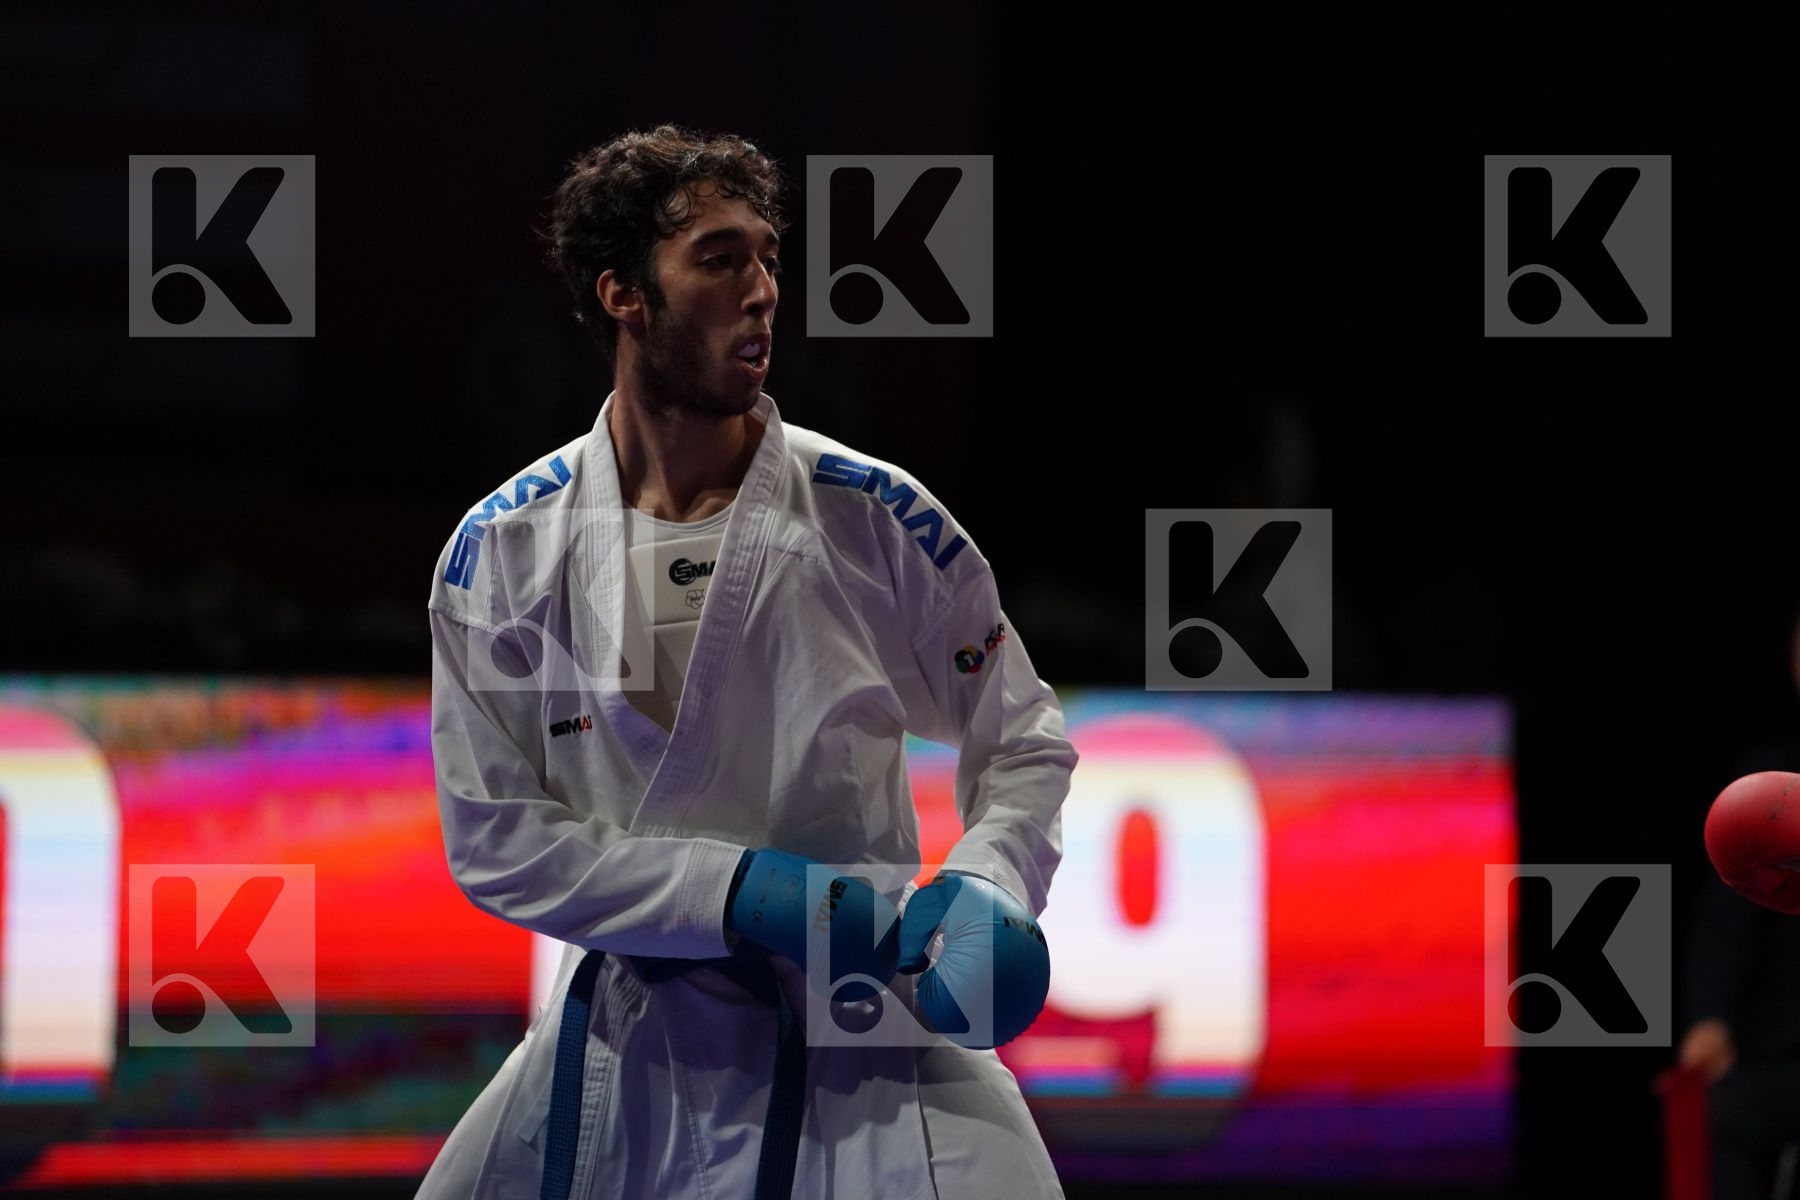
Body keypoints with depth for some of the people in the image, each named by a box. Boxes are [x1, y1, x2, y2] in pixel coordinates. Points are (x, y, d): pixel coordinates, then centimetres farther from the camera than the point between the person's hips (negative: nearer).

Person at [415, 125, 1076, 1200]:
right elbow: (493, 840, -6)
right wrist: (733, 890, -19)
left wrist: (984, 885, -18)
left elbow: (1023, 742, 4)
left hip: (866, 1029, -1)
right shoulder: (503, 552, -6)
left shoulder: (878, 519, -8)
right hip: (627, 1041, 1)